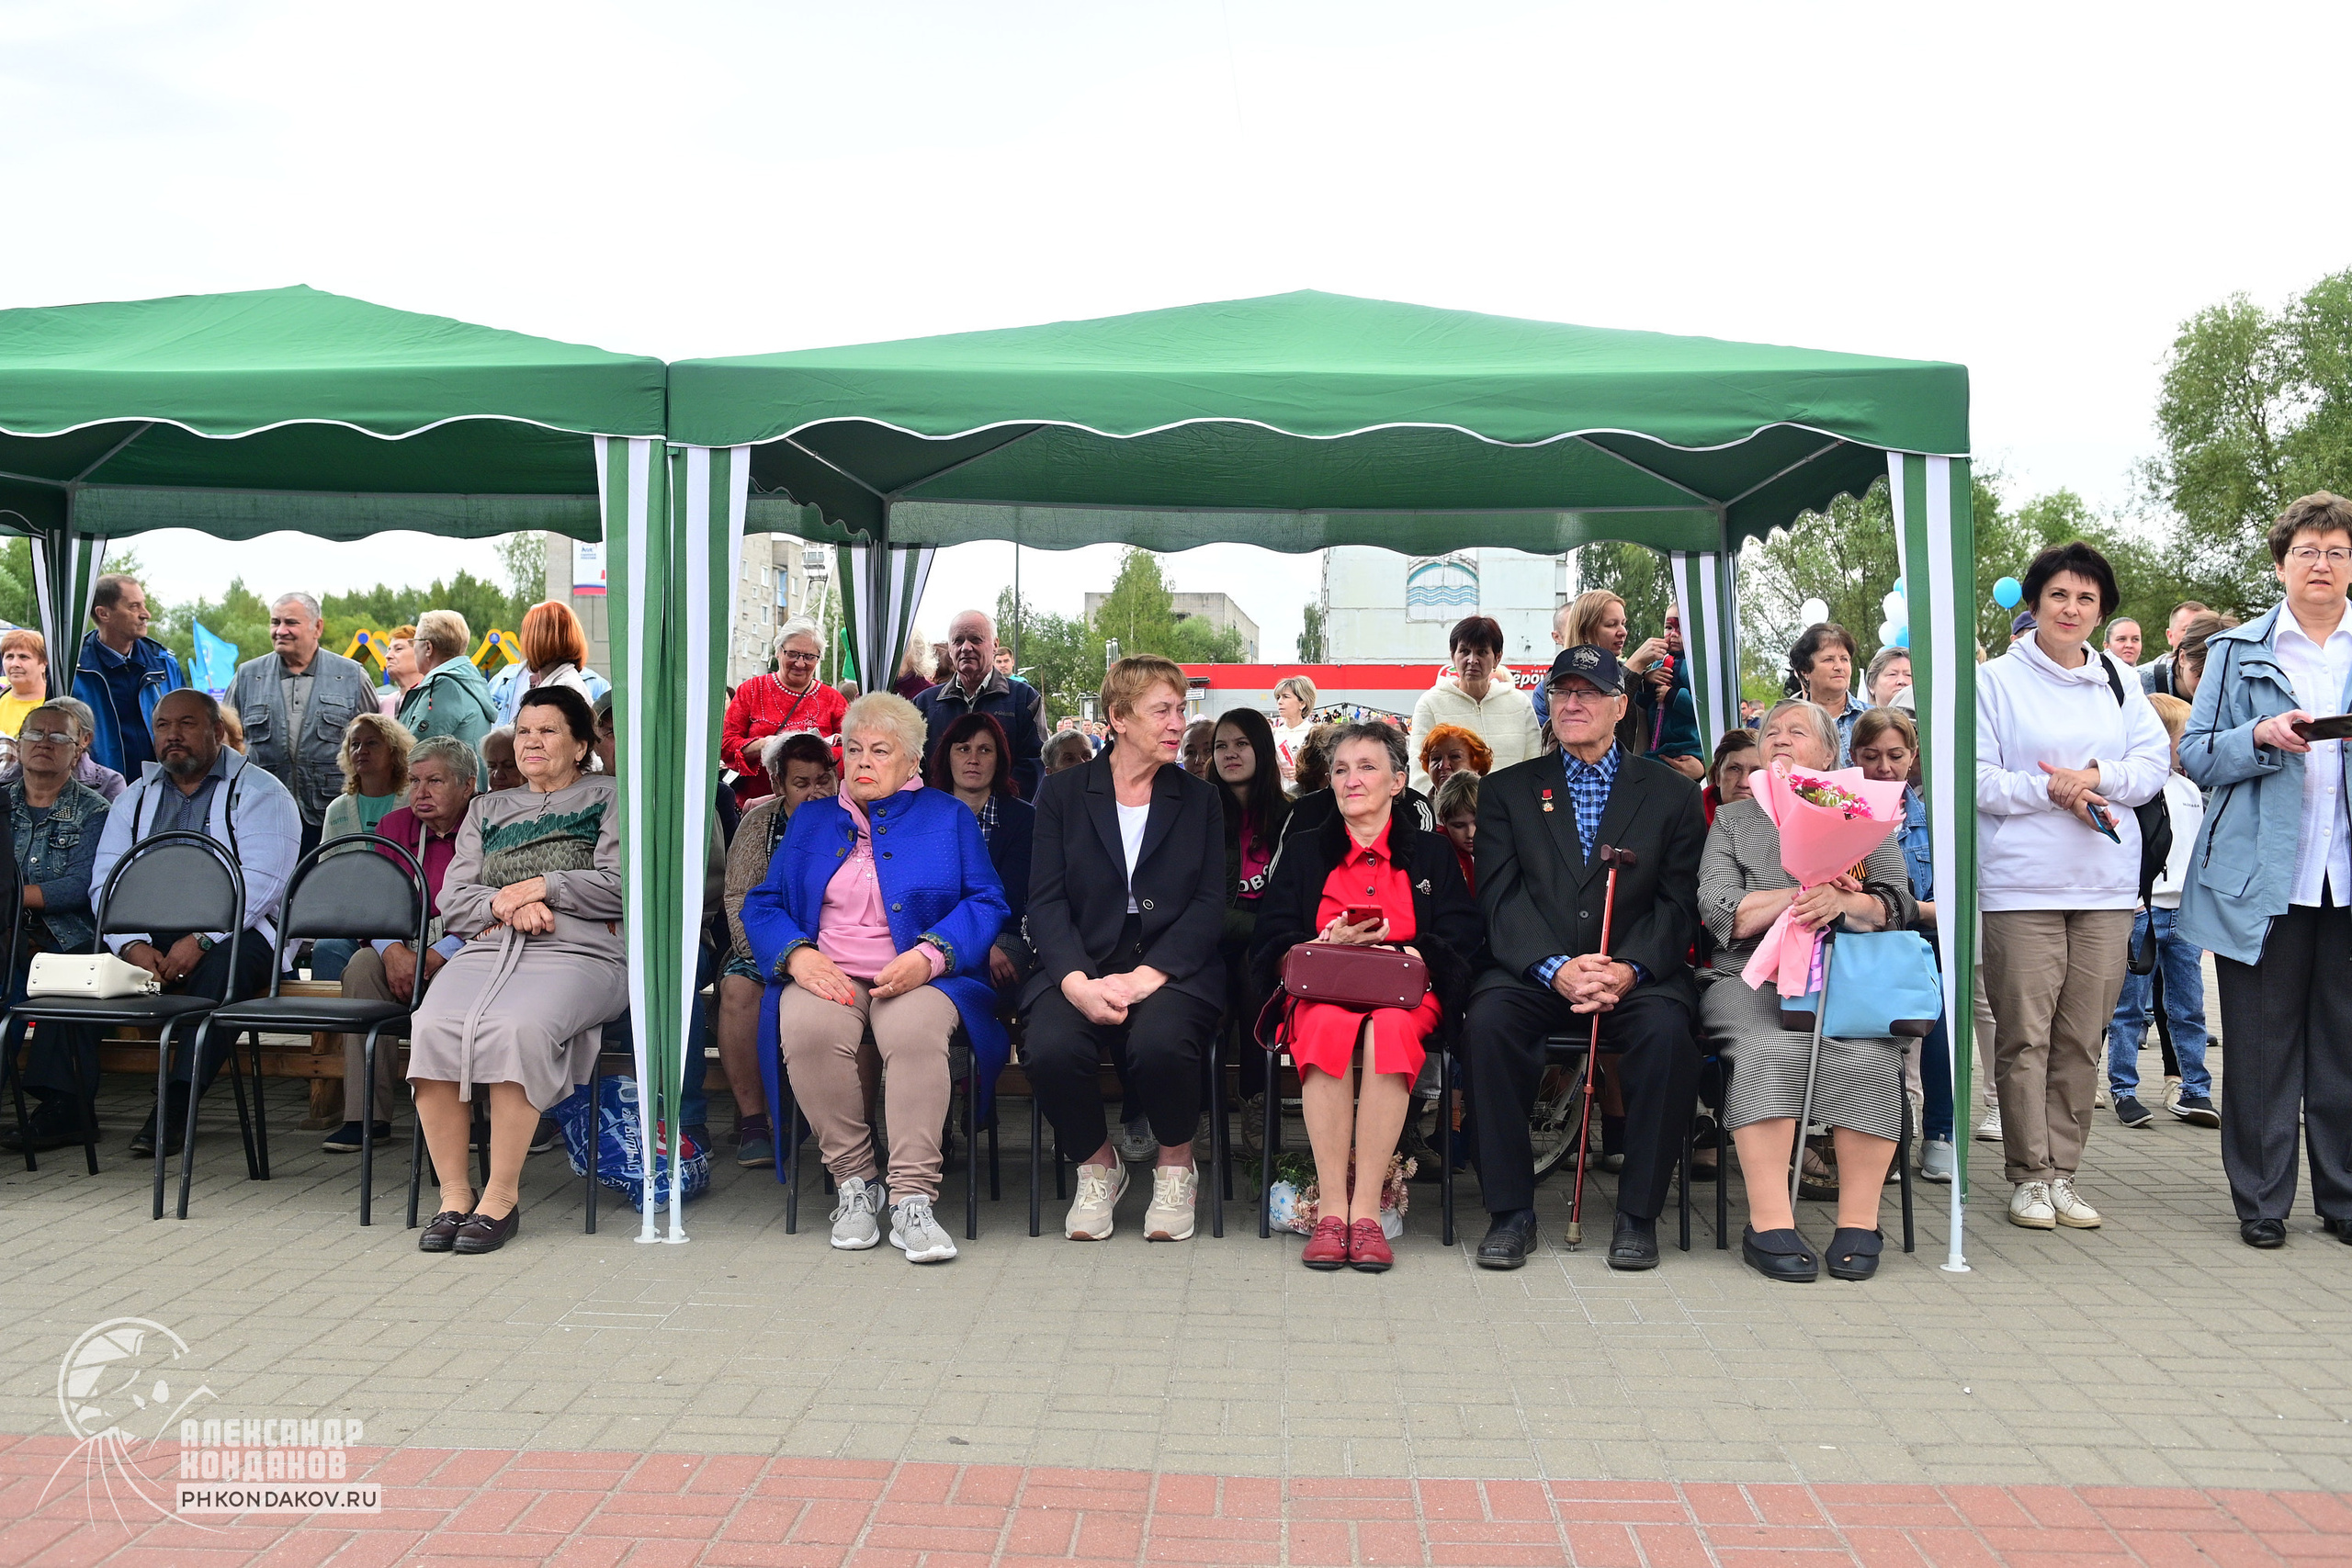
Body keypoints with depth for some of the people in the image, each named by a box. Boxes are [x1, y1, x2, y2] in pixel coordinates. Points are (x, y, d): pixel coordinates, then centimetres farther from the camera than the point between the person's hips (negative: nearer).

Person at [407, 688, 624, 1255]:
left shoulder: (608, 797, 17)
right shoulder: (487, 809, 30)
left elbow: (619, 885, 2)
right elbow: (451, 901, 19)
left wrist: (540, 887, -2)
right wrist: (505, 905, -1)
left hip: (577, 952, -4)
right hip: (486, 948, 4)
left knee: (516, 1028, -36)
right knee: (434, 1028, -29)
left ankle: (502, 1197, -26)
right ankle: (454, 1195, -22)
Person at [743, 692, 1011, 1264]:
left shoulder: (948, 817, 14)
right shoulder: (811, 820, 22)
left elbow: (986, 902, 3)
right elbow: (762, 905, 14)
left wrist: (929, 956, -15)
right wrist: (798, 955, -8)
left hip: (918, 978, -2)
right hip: (827, 975, 2)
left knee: (915, 1029, -36)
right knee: (809, 1027, -33)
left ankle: (912, 1197, -32)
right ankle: (853, 1181, -19)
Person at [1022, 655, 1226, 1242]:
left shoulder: (1200, 799, 12)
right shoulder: (1062, 795, 10)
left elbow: (1209, 904, 2)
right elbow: (1045, 901, 0)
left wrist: (1146, 975, -15)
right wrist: (1078, 983, -19)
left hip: (1172, 969, 0)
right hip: (1079, 967, 0)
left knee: (1160, 1041, -33)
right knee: (1050, 1049, -31)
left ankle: (1175, 1167, -1)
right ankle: (1097, 1166, 1)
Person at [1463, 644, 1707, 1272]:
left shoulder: (1672, 793, 12)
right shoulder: (1507, 791, 13)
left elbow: (1679, 903, 2)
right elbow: (1501, 898, 0)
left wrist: (1628, 969, -17)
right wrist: (1557, 968, -17)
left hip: (1637, 976, 0)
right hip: (1534, 972, 1)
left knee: (1666, 1029, -32)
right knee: (1488, 1019, -30)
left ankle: (1638, 1214, -15)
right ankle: (1511, 1209, -17)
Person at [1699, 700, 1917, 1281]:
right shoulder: (1733, 821, 18)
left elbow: (1898, 906, 6)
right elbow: (1718, 912, 3)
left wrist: (1843, 901, -15)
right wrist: (1800, 895, -8)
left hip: (1849, 978, 1)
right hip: (1755, 978, -1)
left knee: (1868, 1055, -31)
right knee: (1771, 1049, -33)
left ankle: (1859, 1223, -25)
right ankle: (1769, 1225, -34)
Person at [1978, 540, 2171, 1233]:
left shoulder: (2118, 686, 16)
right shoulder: (1996, 680, 2)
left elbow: (2153, 765, 9)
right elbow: (1975, 778, -4)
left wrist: (2095, 778, -9)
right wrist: (2051, 792, -15)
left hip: (2106, 885, 4)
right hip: (2021, 884, -4)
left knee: (2083, 1038, 5)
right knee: (2025, 1035, -4)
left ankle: (2063, 1171, 14)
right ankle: (2030, 1176, 6)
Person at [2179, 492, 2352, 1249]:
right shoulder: (2238, 650, 9)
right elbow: (2196, 754, 5)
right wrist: (2263, 736, -13)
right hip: (2262, 876, -1)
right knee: (2261, 1044, 3)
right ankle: (2261, 1200, 12)